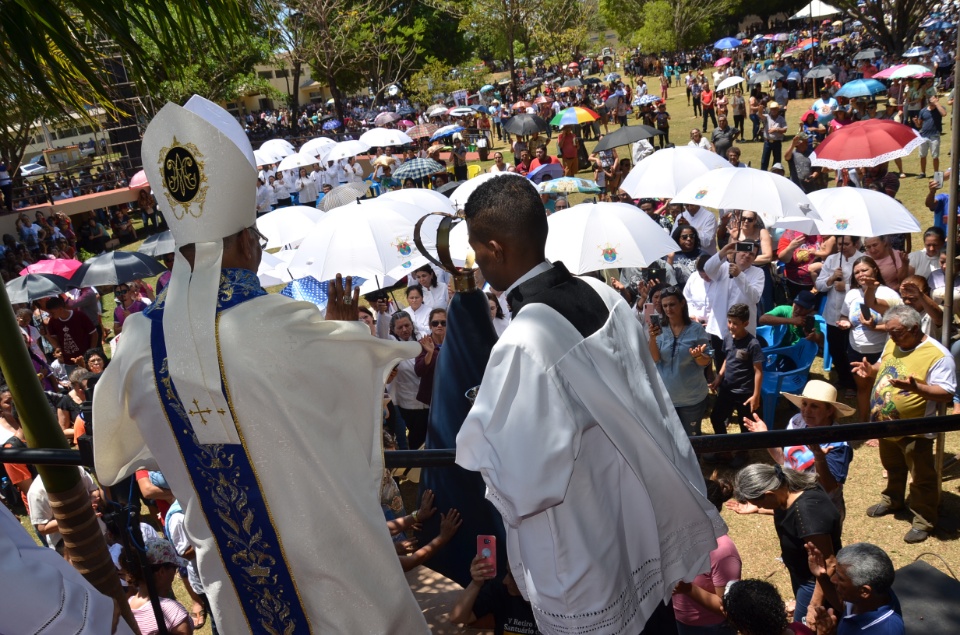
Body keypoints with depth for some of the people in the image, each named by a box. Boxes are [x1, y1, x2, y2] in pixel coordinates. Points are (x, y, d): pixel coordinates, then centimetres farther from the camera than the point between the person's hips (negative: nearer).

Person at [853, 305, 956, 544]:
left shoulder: (937, 355, -22)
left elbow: (947, 394, -24)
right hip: (887, 425, 7)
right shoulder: (892, 344, 2)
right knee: (893, 470, 28)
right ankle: (892, 501, 47)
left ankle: (924, 521, 25)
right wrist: (871, 370, -5)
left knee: (922, 479, 10)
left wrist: (916, 387, -39)